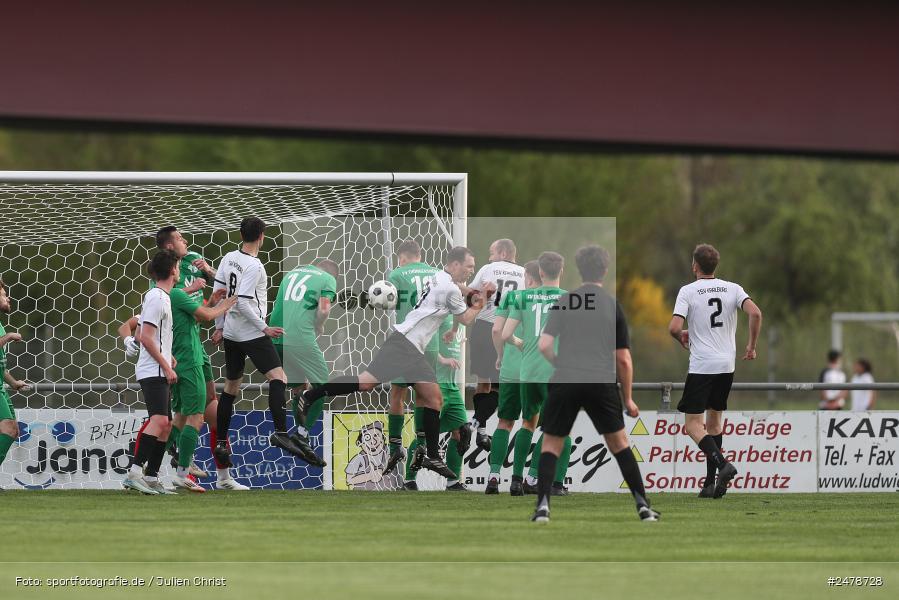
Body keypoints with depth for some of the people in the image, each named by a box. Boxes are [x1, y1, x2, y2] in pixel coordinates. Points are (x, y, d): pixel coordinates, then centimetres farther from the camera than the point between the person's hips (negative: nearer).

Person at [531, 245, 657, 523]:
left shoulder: (564, 302, 6)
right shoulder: (614, 306, 7)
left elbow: (544, 345, -2)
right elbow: (623, 359, 6)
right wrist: (627, 398, 15)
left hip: (565, 382, 0)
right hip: (603, 383, 0)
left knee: (551, 444, 10)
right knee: (619, 443, 13)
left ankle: (543, 506, -5)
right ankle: (643, 505, 8)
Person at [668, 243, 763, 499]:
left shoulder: (688, 291, -5)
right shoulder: (732, 289, 5)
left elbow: (674, 327, -14)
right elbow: (755, 313, -9)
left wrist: (683, 338, 10)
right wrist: (752, 346, 3)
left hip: (701, 366, -5)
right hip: (727, 365, 5)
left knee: (693, 424, -2)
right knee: (714, 422, 16)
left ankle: (722, 464, -24)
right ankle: (711, 483, 12)